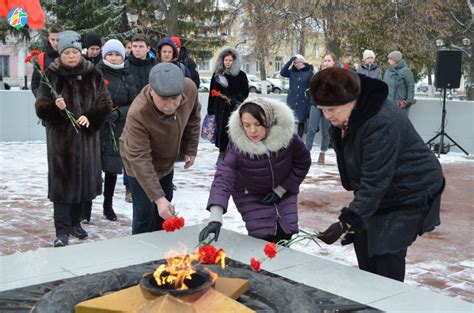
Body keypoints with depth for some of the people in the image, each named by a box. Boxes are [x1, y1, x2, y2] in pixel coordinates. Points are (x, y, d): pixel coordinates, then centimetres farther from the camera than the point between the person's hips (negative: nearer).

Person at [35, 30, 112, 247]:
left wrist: (90, 117, -13)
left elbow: (105, 103, 4)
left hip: (87, 135, 2)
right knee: (62, 179, -4)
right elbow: (40, 107, -3)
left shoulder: (93, 74, 3)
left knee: (84, 178, 8)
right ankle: (62, 230, 1)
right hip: (60, 135, -2)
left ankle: (75, 222, 25)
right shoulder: (51, 75, -1)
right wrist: (55, 107, -23)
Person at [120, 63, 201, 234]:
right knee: (145, 213, -7)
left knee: (164, 213, 20)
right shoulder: (137, 114, -41)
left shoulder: (190, 88, -27)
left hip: (167, 161, 6)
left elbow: (193, 118, -3)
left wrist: (191, 149, 1)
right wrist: (158, 198, -43)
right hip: (141, 167, -6)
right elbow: (140, 160, -39)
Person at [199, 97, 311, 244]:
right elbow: (223, 178, -37)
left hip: (283, 192, 2)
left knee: (285, 234, 0)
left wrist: (281, 190, -11)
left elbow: (303, 163, -8)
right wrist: (215, 218, -49)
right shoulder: (237, 144, -30)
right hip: (251, 196, -2)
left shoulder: (285, 134, -26)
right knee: (263, 239, -11)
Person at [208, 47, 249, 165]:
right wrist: (211, 109, 4)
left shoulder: (241, 75, 2)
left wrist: (232, 99, -13)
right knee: (221, 130, 0)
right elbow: (212, 92, 8)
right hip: (221, 108, 2)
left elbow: (244, 93, 1)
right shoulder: (217, 74, 8)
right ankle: (222, 153, 11)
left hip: (236, 108, -2)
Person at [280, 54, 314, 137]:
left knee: (301, 122, 7)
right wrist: (290, 61, -18)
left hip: (303, 102, -1)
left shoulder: (309, 72, -2)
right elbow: (282, 73, -13)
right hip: (292, 101, 2)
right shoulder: (292, 71, 5)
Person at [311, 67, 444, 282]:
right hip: (380, 192, 9)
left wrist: (347, 222, -37)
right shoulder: (342, 121, -4)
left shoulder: (382, 123, -34)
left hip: (410, 192, -9)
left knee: (388, 252, -14)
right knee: (363, 240, 10)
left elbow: (375, 181, -34)